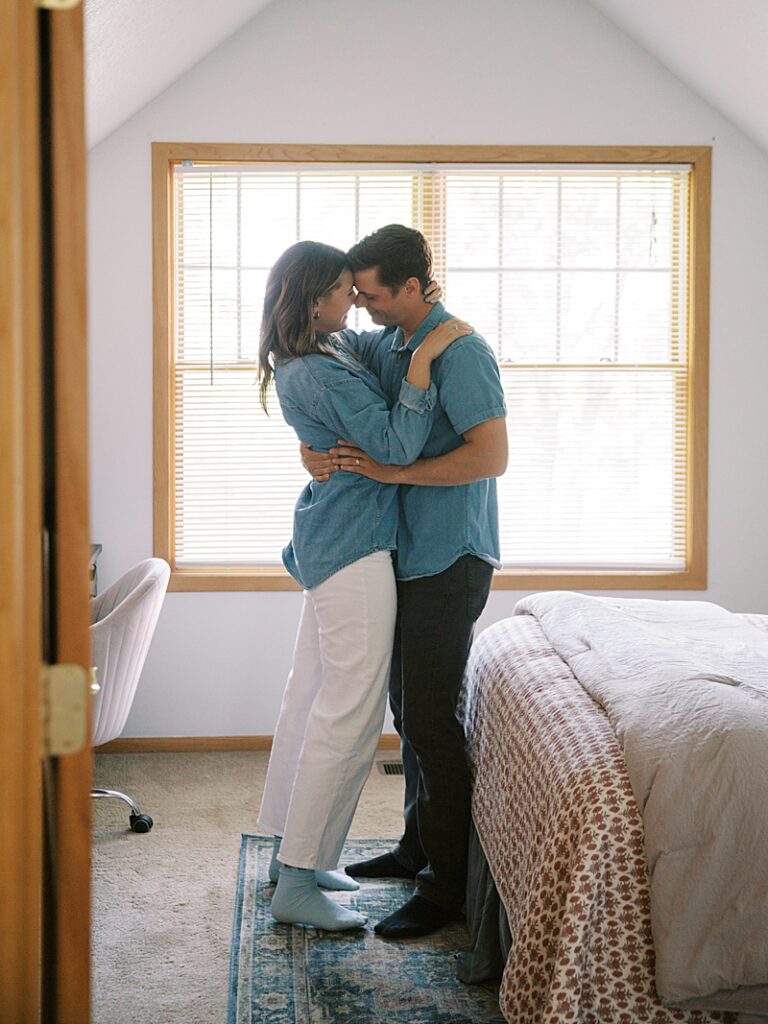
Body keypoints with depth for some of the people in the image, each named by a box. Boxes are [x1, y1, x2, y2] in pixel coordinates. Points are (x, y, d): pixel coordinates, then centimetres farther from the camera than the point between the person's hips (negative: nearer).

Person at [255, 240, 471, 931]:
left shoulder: (331, 352, 11)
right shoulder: (323, 375, -21)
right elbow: (398, 446, -25)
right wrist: (424, 356, -24)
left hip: (330, 544, 11)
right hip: (354, 548, -11)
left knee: (312, 694, 16)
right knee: (349, 714, -8)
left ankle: (291, 849, 27)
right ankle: (297, 882, -3)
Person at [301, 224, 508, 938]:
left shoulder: (460, 352, -16)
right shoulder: (382, 345, 9)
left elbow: (492, 455, -23)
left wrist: (395, 471, -24)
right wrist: (310, 442, -3)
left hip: (449, 563, -9)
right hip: (407, 555, 9)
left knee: (429, 720, -7)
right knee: (407, 709, 17)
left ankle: (446, 887, 3)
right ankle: (417, 846, 32)